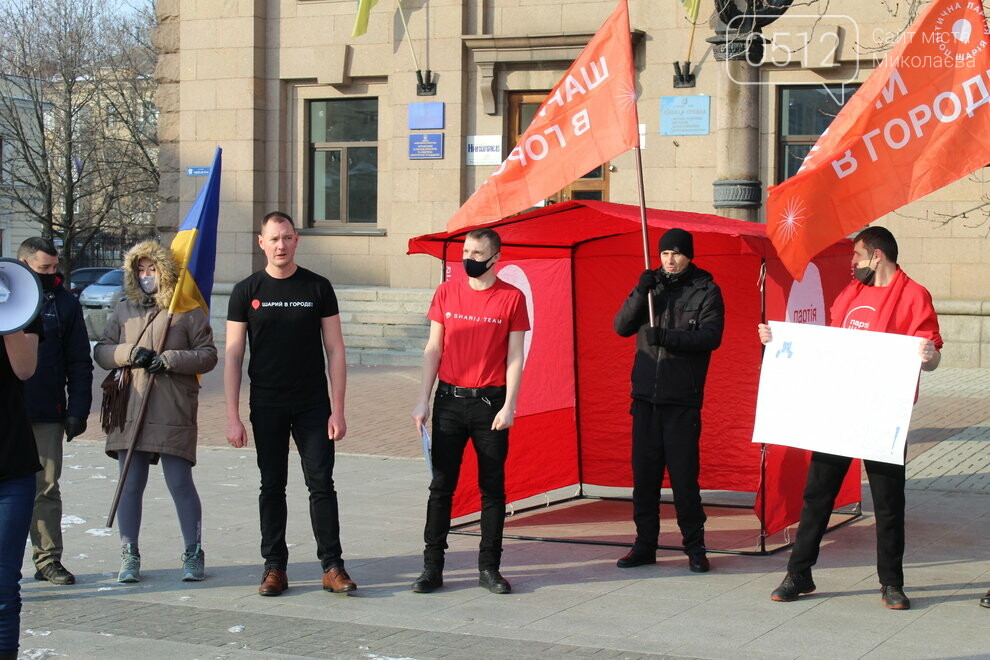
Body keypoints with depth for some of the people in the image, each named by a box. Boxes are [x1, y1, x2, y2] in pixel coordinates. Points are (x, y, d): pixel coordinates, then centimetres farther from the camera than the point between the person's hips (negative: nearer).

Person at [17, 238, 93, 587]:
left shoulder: (66, 303, 7)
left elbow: (79, 362, 8)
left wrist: (77, 410, 1)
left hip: (47, 414, 1)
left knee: (47, 489, 5)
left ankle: (48, 558, 12)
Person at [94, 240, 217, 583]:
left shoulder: (188, 310, 2)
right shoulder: (124, 309, 14)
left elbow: (208, 356, 0)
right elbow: (101, 351, 12)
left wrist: (170, 359, -13)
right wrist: (129, 353, -7)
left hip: (173, 412, -4)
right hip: (130, 410, 4)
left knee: (180, 484, -2)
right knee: (130, 485, 5)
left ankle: (193, 554, 9)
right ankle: (129, 556, 14)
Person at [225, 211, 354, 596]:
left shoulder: (318, 288, 4)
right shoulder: (247, 292, 3)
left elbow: (335, 352, 4)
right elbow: (233, 357, 3)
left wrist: (338, 411, -3)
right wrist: (233, 417, -4)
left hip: (312, 405, 0)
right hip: (266, 406, 1)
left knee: (321, 483, -4)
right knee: (272, 486, 5)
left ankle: (332, 566, 2)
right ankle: (274, 568, 11)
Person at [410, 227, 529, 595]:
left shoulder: (512, 298, -1)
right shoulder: (447, 292, 5)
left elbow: (514, 357, -1)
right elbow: (433, 349, 7)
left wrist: (508, 406, -9)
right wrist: (423, 400, 1)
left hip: (490, 402, -1)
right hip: (449, 400, 2)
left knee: (492, 488, 4)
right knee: (441, 485, 3)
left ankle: (489, 568, 13)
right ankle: (432, 567, 7)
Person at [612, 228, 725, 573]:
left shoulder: (706, 291, 2)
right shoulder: (651, 285, 13)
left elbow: (711, 336, -11)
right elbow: (622, 326, 4)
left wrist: (668, 337, -22)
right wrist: (640, 293, -11)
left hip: (683, 400, -4)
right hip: (645, 395, 4)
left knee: (684, 474, -3)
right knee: (644, 472, 5)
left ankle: (695, 546, 7)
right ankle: (644, 544, 14)